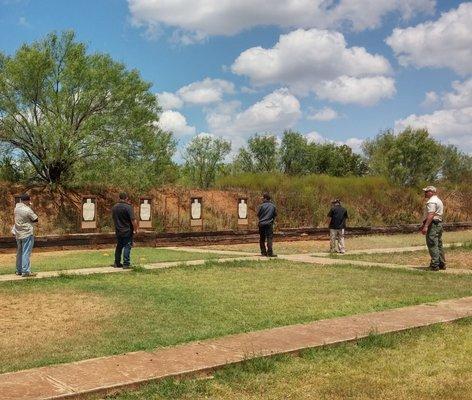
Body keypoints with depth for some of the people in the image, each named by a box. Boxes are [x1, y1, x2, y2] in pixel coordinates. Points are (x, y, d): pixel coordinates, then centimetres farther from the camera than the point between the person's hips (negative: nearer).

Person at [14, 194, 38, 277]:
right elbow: (36, 219, -10)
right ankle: (26, 271, -7)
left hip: (18, 233, 8)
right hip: (27, 233, -8)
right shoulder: (28, 210, -19)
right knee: (26, 253, -6)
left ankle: (19, 270, 23)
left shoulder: (17, 206, 2)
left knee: (19, 252, 16)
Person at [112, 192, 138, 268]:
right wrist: (136, 229, -8)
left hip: (118, 230, 6)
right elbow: (133, 220, -18)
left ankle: (117, 263, 19)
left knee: (119, 246, 15)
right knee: (127, 246, -2)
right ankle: (126, 264, -5)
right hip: (127, 231, -6)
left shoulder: (114, 207, 6)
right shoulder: (128, 207, -15)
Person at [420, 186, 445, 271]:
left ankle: (435, 265, -9)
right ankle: (442, 264, 19)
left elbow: (431, 215, -24)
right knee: (439, 245, 14)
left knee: (432, 245, -8)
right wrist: (424, 224, 25)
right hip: (439, 223, 11)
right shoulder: (438, 200, 20)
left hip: (432, 225, -11)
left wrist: (426, 226, -27)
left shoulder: (431, 202, -14)